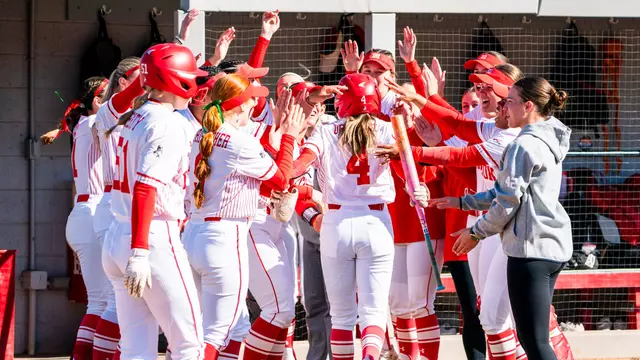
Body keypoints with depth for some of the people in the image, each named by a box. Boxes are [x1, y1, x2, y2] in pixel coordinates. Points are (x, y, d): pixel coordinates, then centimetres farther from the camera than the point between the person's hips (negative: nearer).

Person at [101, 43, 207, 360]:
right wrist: (140, 254, -25)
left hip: (116, 238, 8)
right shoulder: (167, 123, -11)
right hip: (154, 239, -8)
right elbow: (146, 188, -21)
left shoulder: (134, 118, 13)